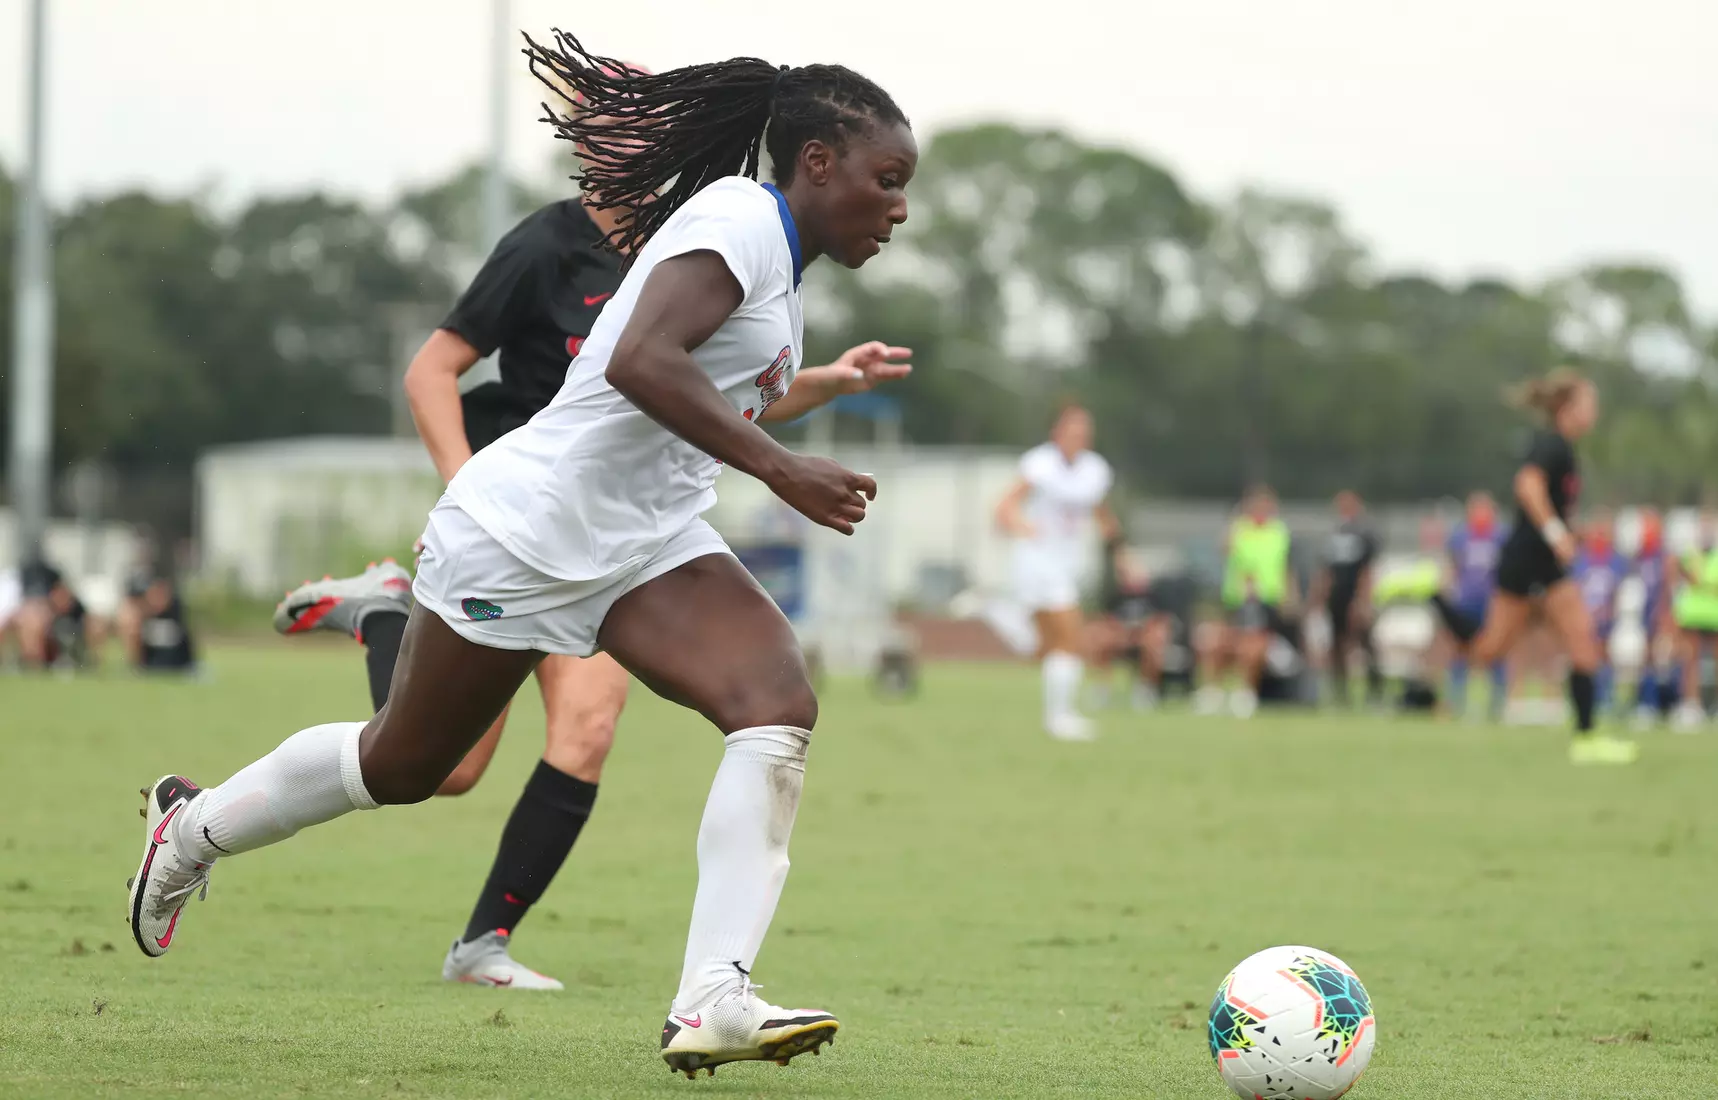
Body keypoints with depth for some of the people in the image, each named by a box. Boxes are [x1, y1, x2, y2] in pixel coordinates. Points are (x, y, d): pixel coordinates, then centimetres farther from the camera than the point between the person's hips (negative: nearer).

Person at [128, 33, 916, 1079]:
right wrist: (782, 469, -34)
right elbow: (641, 363, -34)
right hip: (529, 530, -8)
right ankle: (193, 825, 39)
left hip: (647, 544, 8)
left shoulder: (779, 263, 13)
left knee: (781, 705, -19)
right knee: (404, 764, 10)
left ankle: (714, 1000, -29)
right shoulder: (738, 218, -17)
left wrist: (831, 383, 39)